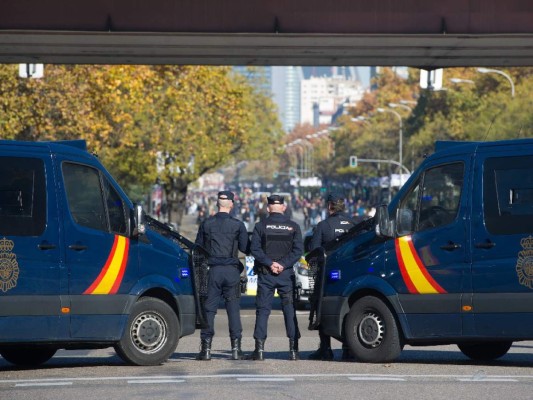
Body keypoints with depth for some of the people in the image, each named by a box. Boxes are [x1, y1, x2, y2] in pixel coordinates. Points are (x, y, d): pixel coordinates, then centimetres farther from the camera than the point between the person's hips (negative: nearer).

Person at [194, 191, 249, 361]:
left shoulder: (207, 224, 2)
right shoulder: (237, 225, -2)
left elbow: (198, 247, 6)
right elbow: (245, 248, 1)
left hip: (213, 270, 1)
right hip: (232, 270, -1)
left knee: (209, 308, 2)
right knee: (233, 309, 4)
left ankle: (206, 348, -2)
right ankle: (236, 348, 1)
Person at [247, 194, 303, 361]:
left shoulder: (261, 226, 1)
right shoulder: (293, 227, 3)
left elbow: (255, 249, -8)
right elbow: (298, 250, -5)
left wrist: (270, 264, -10)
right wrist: (283, 264, -8)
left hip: (265, 274, -1)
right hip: (287, 274, 1)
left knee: (262, 310, 2)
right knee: (290, 310, 5)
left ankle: (259, 349, -5)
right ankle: (293, 350, 1)